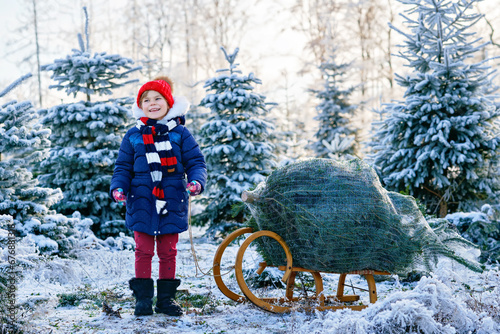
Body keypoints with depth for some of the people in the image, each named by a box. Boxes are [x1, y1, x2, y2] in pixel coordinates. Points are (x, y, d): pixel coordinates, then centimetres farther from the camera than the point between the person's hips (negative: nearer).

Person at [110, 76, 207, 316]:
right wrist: (118, 188, -7)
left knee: (168, 252, 8)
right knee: (143, 251, 2)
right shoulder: (133, 136, 6)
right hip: (142, 203, 0)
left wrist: (196, 181, -16)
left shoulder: (180, 133, 3)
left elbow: (196, 162, 3)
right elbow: (123, 167, 10)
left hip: (172, 203, 0)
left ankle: (166, 298, 18)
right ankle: (143, 297, 12)